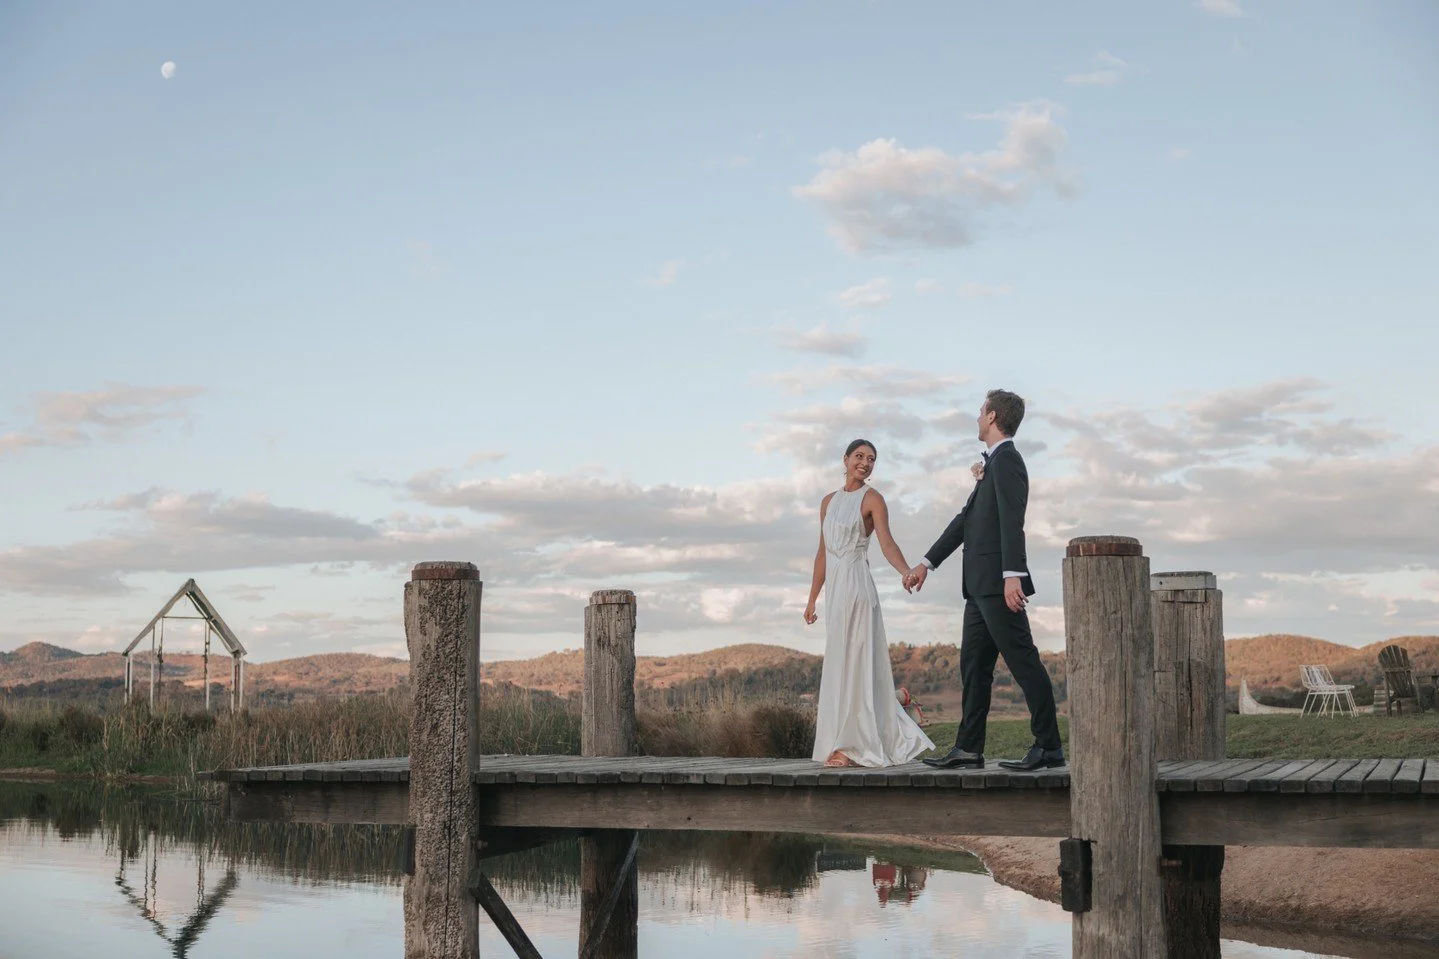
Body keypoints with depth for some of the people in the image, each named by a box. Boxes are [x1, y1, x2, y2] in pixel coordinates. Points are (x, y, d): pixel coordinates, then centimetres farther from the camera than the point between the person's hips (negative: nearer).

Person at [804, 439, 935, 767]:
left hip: (856, 586, -7)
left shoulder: (871, 499, -2)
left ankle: (855, 746, -4)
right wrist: (812, 599, 18)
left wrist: (908, 572, -33)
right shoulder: (829, 502, 16)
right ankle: (847, 744, 16)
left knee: (854, 662, -7)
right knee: (842, 664, 9)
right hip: (834, 587, 7)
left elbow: (886, 543, -15)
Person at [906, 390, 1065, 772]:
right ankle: (968, 748, 14)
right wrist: (927, 563, 27)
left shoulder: (1006, 460, -9)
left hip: (998, 583, -10)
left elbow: (1012, 521, -20)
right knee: (973, 665, 10)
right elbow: (967, 519, 25)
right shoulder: (995, 463, 21)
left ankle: (1048, 747, -5)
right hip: (981, 586, 10)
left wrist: (1012, 575, -29)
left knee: (1024, 663, -8)